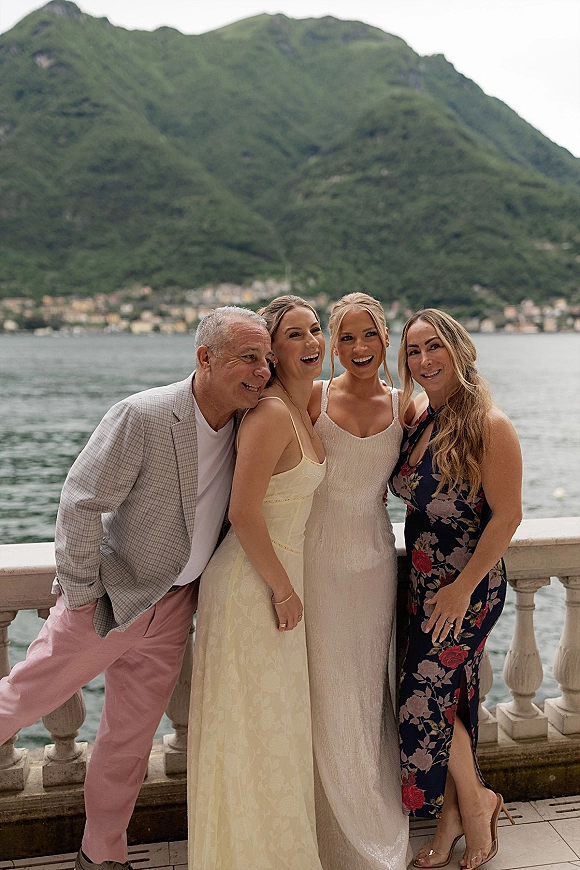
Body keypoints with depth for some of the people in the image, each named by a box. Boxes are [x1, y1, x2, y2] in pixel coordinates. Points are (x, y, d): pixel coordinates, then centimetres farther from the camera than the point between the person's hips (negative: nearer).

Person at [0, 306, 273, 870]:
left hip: (172, 611, 6)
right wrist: (80, 591, -15)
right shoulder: (142, 415, -23)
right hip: (108, 596, -5)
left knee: (131, 736, 17)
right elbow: (82, 500, -19)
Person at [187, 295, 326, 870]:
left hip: (280, 571, 9)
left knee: (277, 715, 22)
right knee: (254, 721, 8)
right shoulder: (271, 414, -22)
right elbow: (243, 512, -25)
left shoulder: (300, 407, 7)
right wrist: (282, 590, -16)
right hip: (253, 583, -9)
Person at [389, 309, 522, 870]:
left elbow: (507, 515, -18)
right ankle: (454, 814, 33)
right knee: (445, 695, 15)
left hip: (468, 586, -6)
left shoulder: (489, 425, -17)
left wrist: (463, 587, -18)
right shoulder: (416, 416, 4)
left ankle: (474, 803, 26)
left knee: (427, 697, -1)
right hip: (420, 581, 6)